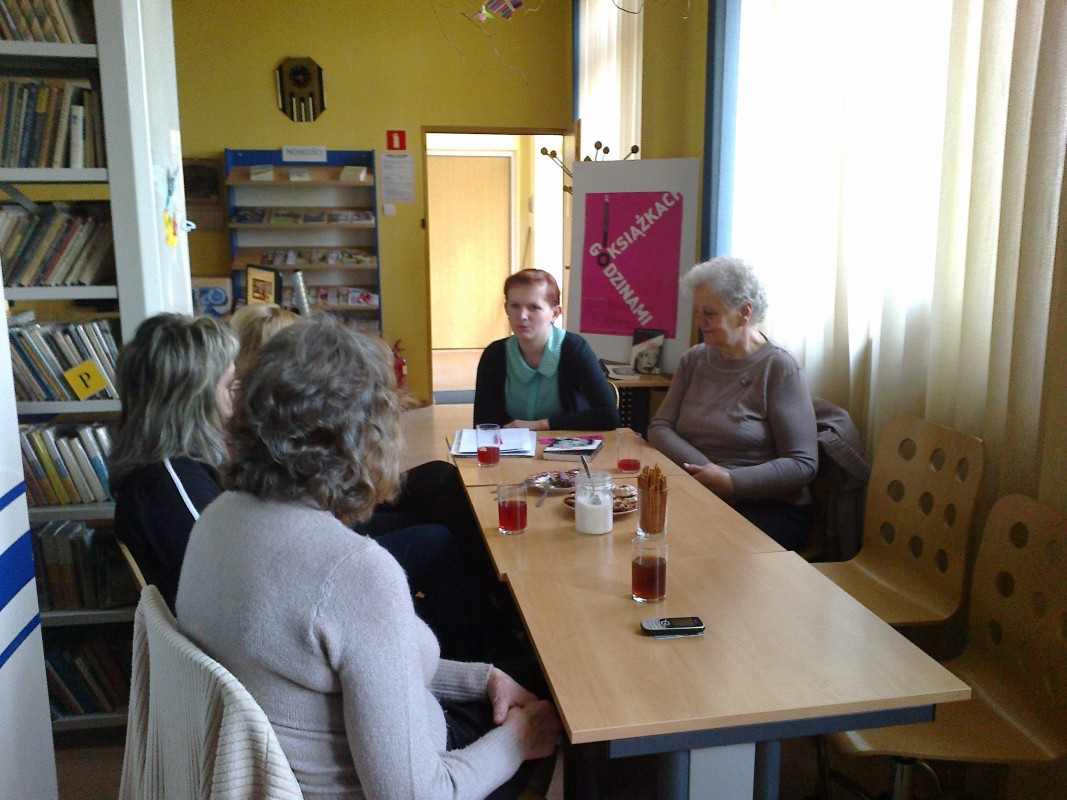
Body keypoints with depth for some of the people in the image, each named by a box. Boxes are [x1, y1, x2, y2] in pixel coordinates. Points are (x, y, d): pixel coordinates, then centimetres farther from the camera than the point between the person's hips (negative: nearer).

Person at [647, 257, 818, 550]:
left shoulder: (779, 368, -5)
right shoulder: (694, 360, 12)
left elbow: (803, 464, -11)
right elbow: (659, 427, 3)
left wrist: (730, 481, -21)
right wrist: (705, 470, -14)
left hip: (770, 507, -4)